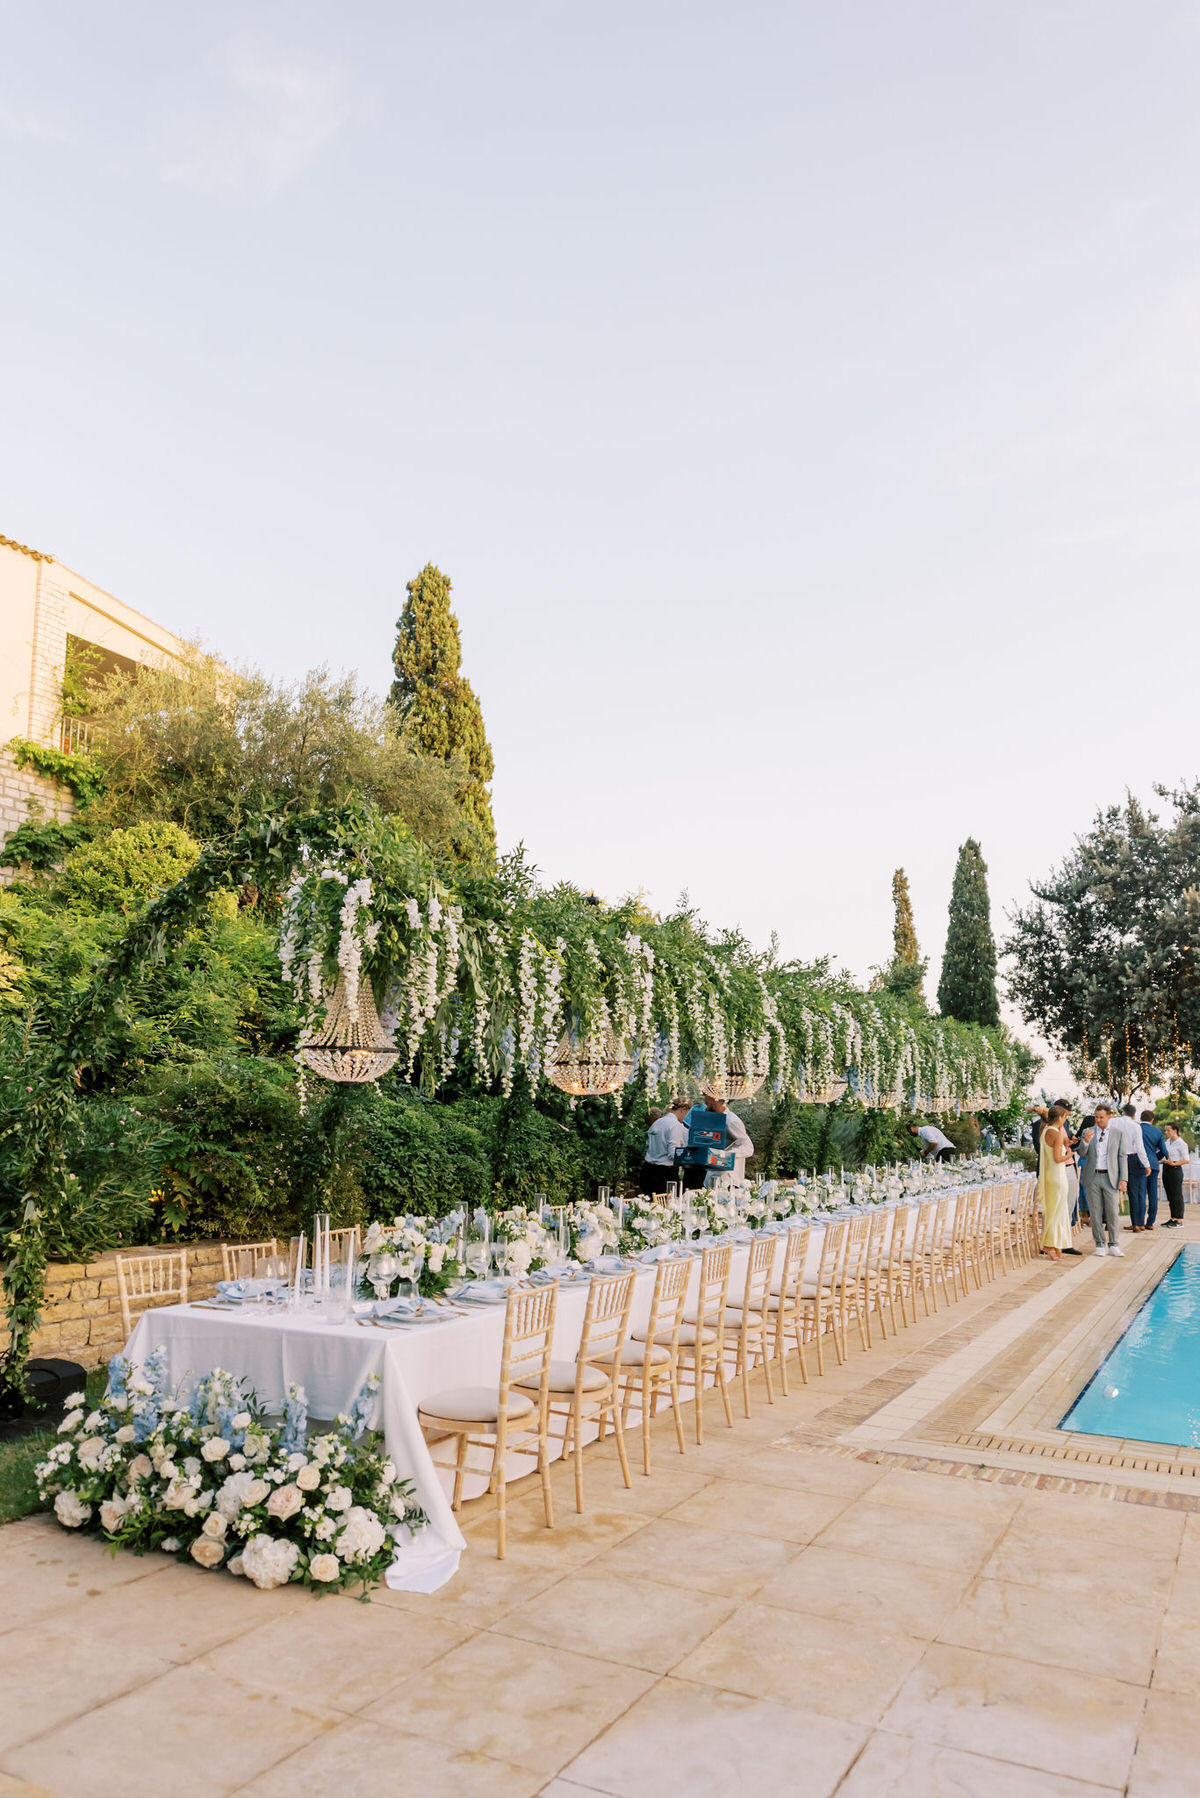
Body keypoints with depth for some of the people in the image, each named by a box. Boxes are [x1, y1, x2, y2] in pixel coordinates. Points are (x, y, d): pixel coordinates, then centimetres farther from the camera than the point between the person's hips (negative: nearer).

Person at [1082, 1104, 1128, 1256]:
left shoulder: (1118, 1134, 4)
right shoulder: (1089, 1132, 6)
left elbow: (1123, 1157, 3)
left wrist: (1124, 1179, -4)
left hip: (1111, 1177, -1)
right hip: (1093, 1177, 1)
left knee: (1112, 1212, 0)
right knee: (1096, 1212, 3)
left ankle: (1113, 1245, 10)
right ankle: (1100, 1245, 11)